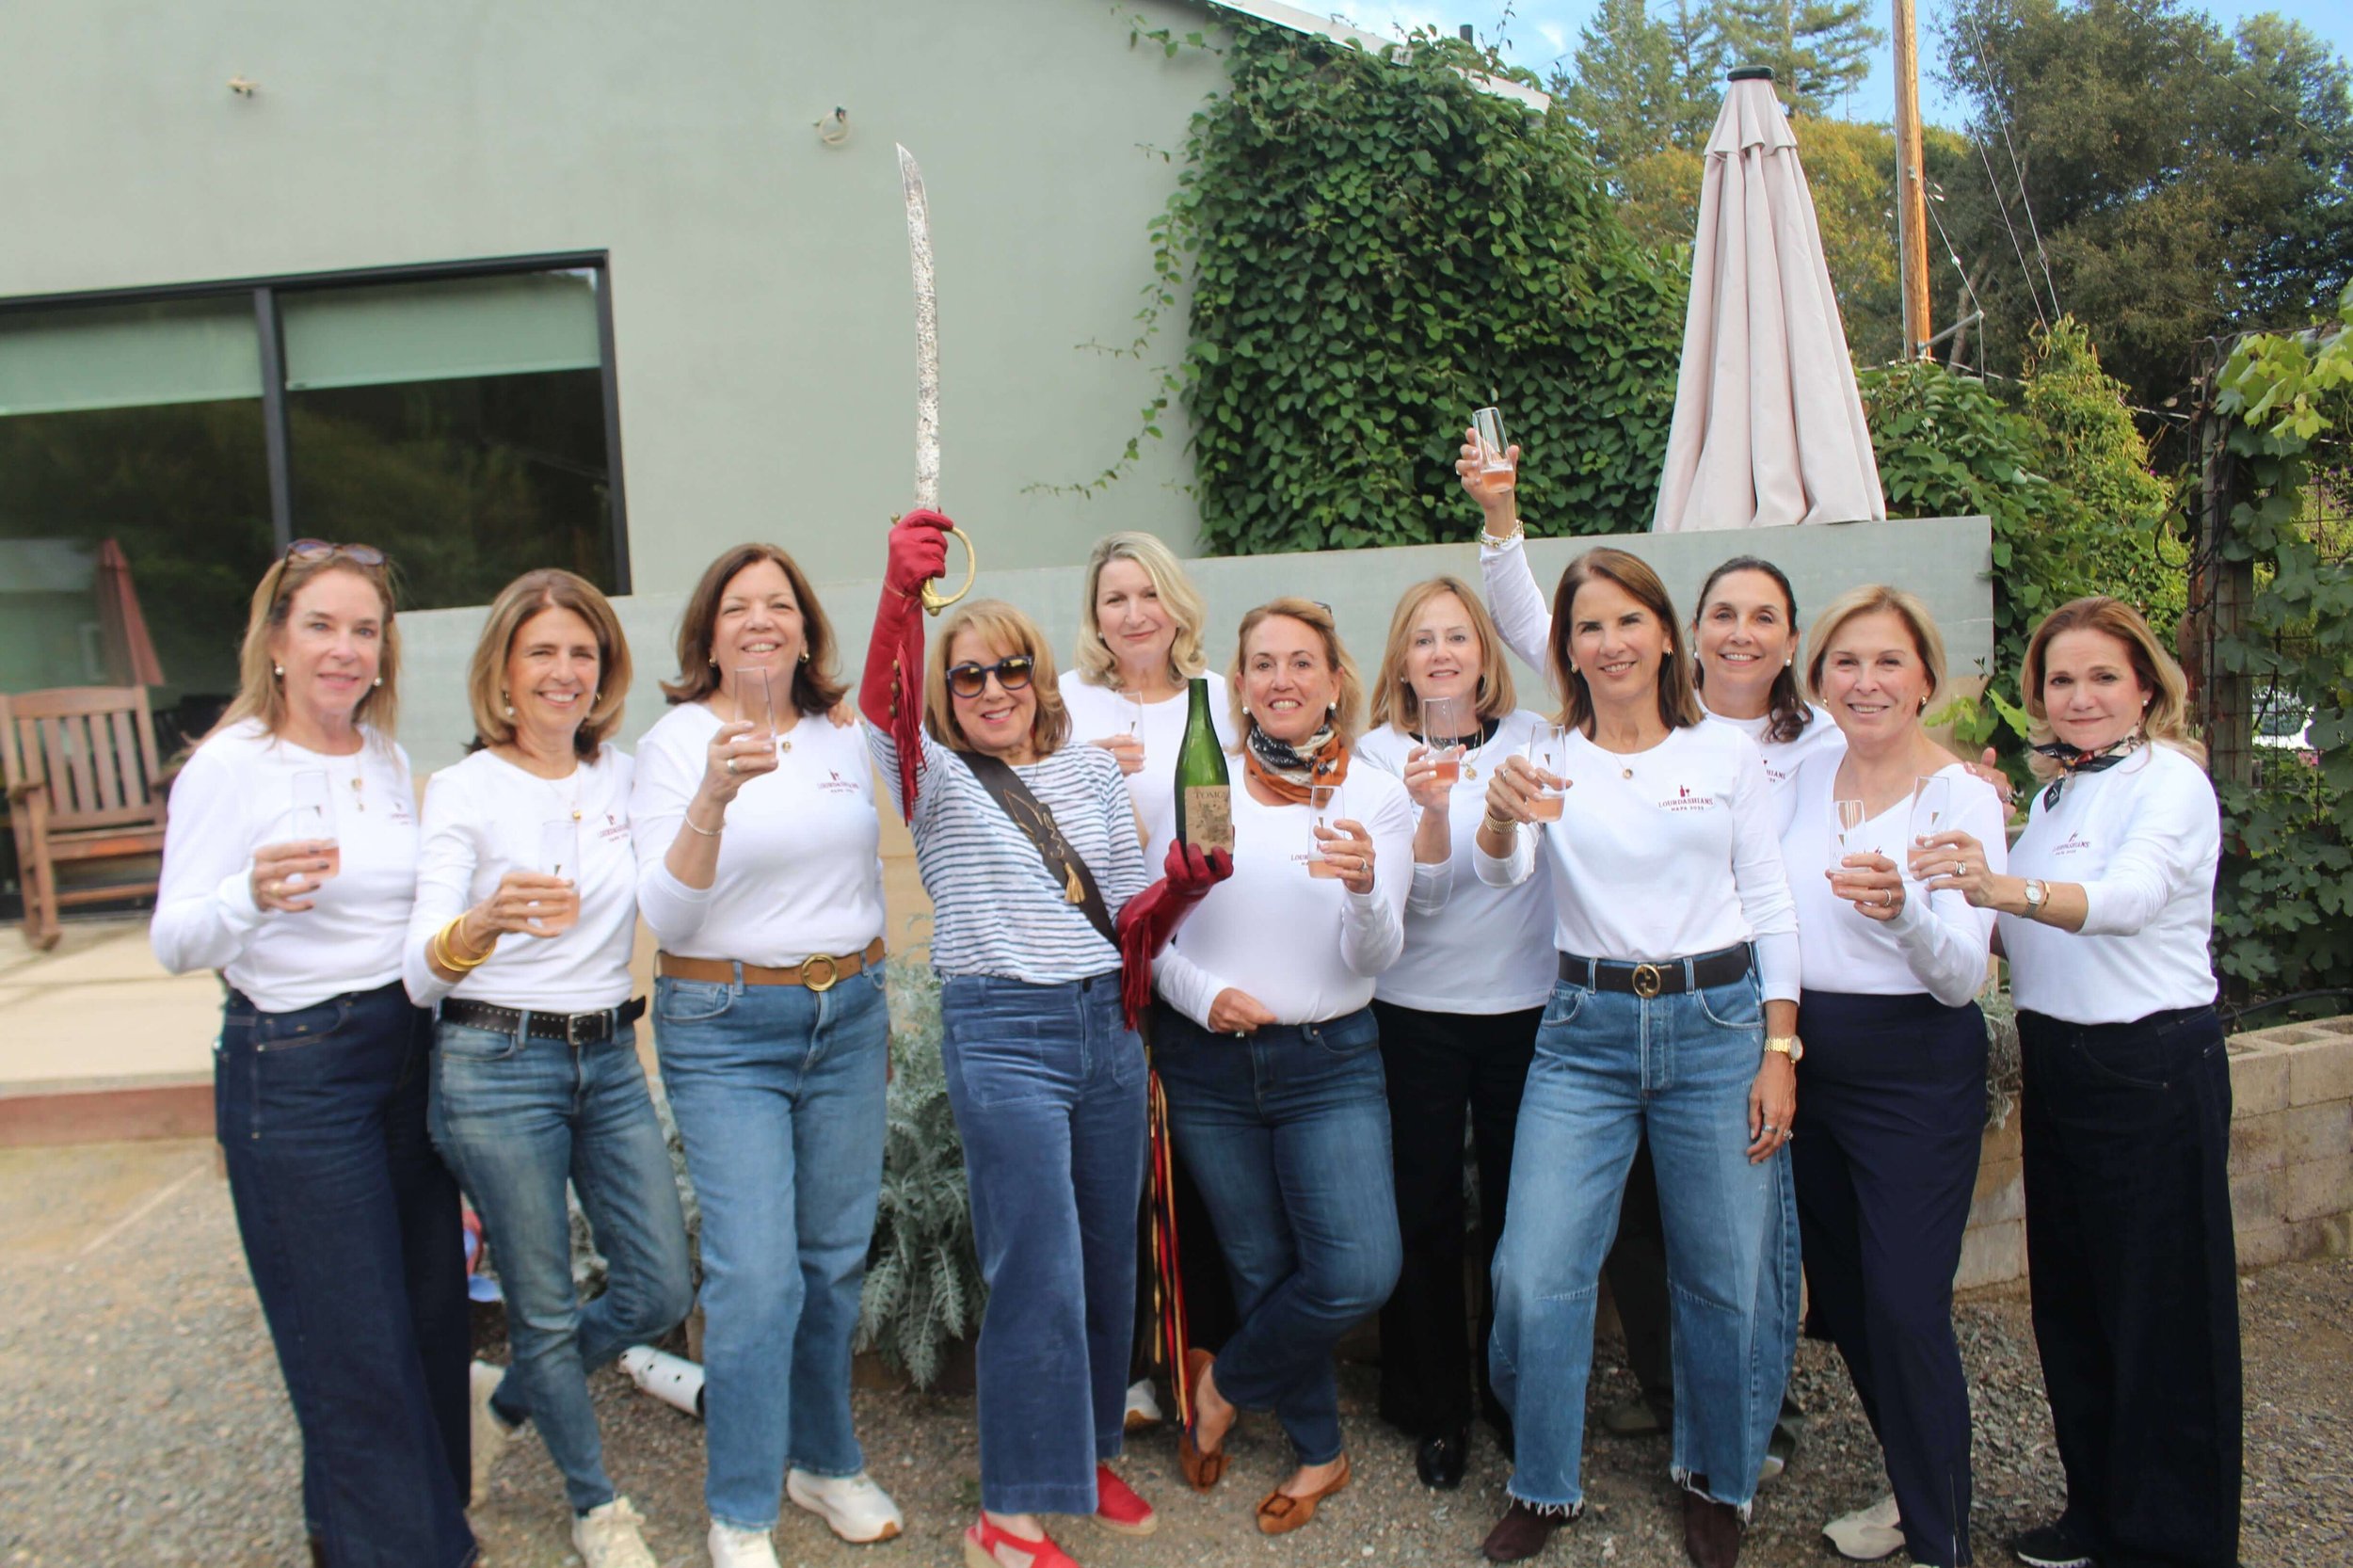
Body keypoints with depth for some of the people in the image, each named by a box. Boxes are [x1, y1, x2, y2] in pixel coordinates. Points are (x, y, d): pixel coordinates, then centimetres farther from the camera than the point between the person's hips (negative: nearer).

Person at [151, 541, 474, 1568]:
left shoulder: (388, 758, 8)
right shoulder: (229, 766, -11)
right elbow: (175, 944, -18)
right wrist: (252, 894, -37)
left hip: (409, 1050, 7)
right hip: (294, 1071, -6)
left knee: (433, 1313, 15)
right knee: (356, 1342, 2)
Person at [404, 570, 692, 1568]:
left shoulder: (625, 777, 5)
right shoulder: (466, 789, -8)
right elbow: (420, 972, -16)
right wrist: (485, 921, -39)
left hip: (609, 1060, 5)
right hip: (496, 1065, -5)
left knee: (660, 1294, 8)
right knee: (546, 1307, 7)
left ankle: (505, 1399, 35)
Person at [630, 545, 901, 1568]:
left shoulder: (841, 738, 8)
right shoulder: (677, 740, -6)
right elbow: (664, 915, -16)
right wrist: (714, 795, -29)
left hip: (847, 1017, 5)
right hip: (725, 1029, -4)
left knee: (836, 1255, 12)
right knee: (755, 1271, -7)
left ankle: (826, 1462, 32)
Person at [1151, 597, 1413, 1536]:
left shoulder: (1377, 798, -3)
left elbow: (1374, 959, -8)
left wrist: (1366, 888, -29)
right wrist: (1201, 993, -17)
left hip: (1330, 1065, 0)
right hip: (1207, 1065, 1)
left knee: (1361, 1272, -12)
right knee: (1262, 1268, 12)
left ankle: (1224, 1385, 17)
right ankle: (1319, 1452, 35)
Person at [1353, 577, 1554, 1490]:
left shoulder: (1533, 738, 2)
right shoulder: (1379, 754, -3)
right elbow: (1414, 898, -11)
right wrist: (1430, 809, -27)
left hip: (1528, 1005, 2)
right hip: (1416, 1013, -1)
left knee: (1521, 1209, 10)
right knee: (1425, 1215, 7)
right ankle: (1436, 1413, 25)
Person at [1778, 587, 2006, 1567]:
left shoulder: (1962, 797, -12)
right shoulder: (1807, 777, 5)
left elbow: (1962, 976, -20)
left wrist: (1901, 909, -39)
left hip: (1917, 1073, -6)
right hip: (1810, 1062, 6)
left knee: (1905, 1309, -4)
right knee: (1840, 1296, 16)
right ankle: (1915, 1485, 37)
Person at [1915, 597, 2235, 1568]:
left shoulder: (2171, 779, -12)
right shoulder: (2057, 789, 12)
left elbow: (2133, 894, -33)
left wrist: (2009, 889, -50)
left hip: (2153, 1068, -8)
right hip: (2057, 1061, 8)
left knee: (2161, 1307, 3)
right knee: (2070, 1298, 16)